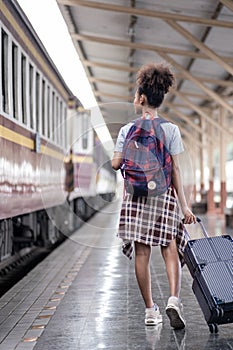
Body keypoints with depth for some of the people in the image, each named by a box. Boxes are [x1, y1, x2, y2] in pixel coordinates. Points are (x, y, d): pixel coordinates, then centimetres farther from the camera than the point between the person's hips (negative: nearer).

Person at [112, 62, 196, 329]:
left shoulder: (128, 129, 1)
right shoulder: (170, 129, 1)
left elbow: (115, 164, 0)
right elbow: (175, 170, -2)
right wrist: (184, 206, 0)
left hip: (136, 195, 0)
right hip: (164, 195, 0)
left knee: (142, 253, 4)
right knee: (170, 250, 4)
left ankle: (150, 310, 7)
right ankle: (174, 299, -16)